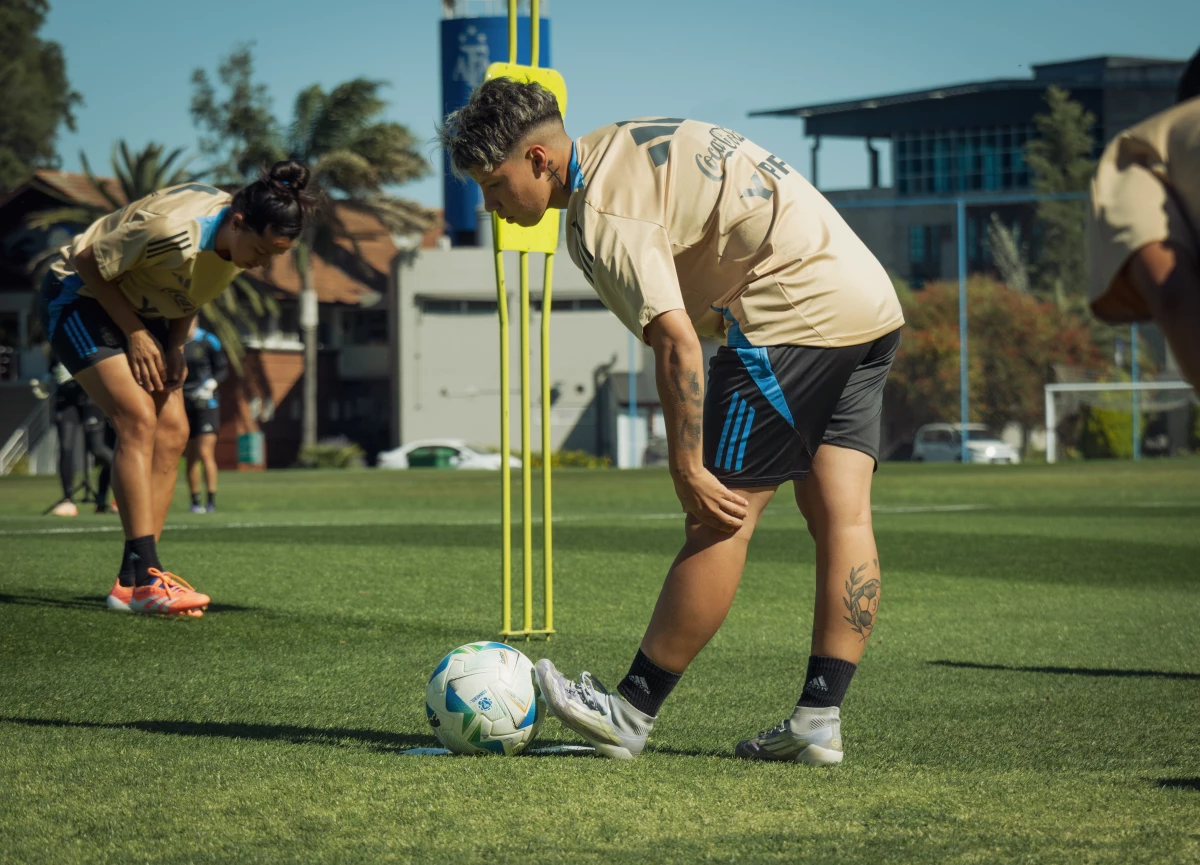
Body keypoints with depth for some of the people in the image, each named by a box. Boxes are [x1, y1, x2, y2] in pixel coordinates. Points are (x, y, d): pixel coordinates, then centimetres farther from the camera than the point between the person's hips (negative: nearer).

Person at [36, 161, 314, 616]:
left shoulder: (244, 241, -10)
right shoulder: (173, 229, -35)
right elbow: (87, 262, -22)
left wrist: (176, 345, -5)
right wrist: (135, 335, -18)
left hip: (141, 312, 8)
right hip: (79, 296, -8)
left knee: (172, 431, -5)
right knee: (138, 420, -22)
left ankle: (134, 579, -5)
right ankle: (143, 579, -26)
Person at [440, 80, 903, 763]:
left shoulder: (603, 216, -13)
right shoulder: (626, 145, 17)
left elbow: (677, 343, -21)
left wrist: (687, 467, -17)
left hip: (800, 315, -10)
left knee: (721, 516, -5)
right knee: (842, 516, 4)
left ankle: (631, 712, -1)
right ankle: (820, 719, 4)